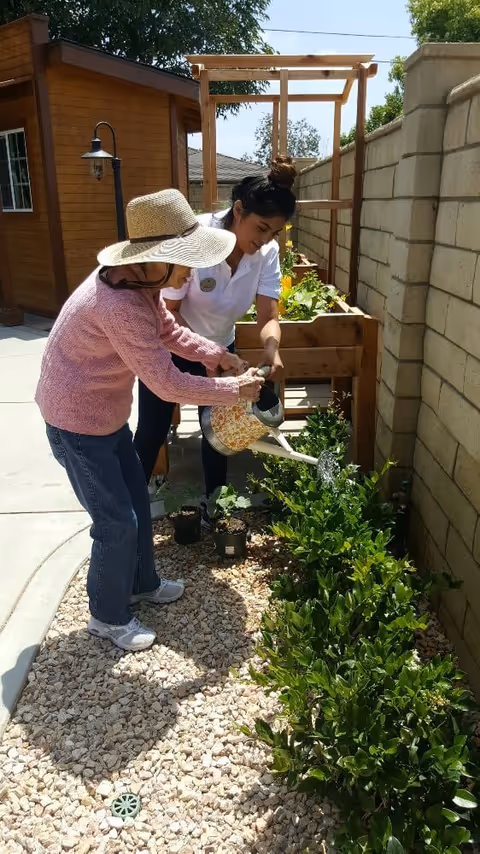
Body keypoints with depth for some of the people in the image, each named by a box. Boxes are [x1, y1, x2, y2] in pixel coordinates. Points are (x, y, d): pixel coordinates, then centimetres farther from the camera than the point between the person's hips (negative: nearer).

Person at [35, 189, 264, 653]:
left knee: (137, 502, 20)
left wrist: (218, 354, -2)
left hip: (107, 415, 9)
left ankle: (141, 583, 42)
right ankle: (108, 616, 25)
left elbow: (169, 330, 11)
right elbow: (167, 383, -31)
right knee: (117, 522, 2)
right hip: (78, 423, -9)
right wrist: (234, 389, -21)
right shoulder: (119, 305, -34)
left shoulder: (141, 281, -5)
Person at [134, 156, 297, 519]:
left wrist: (271, 347, -43)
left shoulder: (267, 252, -17)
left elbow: (268, 316, -21)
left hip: (220, 347, 4)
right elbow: (168, 311, -25)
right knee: (151, 433, 6)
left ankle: (213, 505, 35)